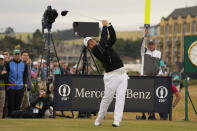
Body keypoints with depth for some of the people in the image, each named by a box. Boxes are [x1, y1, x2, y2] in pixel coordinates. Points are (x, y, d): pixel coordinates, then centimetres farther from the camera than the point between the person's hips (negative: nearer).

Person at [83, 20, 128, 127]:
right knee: (107, 98, -2)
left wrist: (109, 26, -1)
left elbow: (113, 38, 9)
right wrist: (104, 26, -10)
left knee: (120, 97, -6)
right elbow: (103, 40, -17)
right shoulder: (95, 50, -7)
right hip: (112, 76, -5)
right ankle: (99, 120, 13)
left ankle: (117, 121, -13)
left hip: (122, 74, 5)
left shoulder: (106, 45, 16)